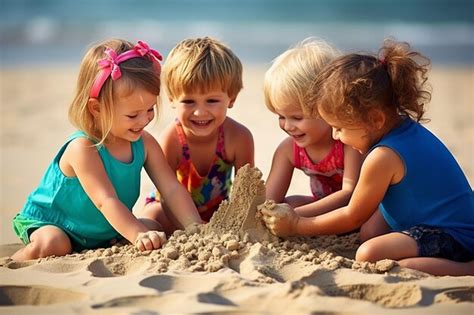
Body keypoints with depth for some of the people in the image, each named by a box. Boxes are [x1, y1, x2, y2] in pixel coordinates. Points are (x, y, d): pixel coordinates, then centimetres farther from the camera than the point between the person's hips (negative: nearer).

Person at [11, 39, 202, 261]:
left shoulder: (145, 144, -9)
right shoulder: (83, 149, -30)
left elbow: (172, 188, -11)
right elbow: (105, 200, -37)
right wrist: (138, 235, -50)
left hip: (104, 232, 7)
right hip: (48, 224, -7)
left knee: (153, 226, -8)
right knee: (53, 244, -35)